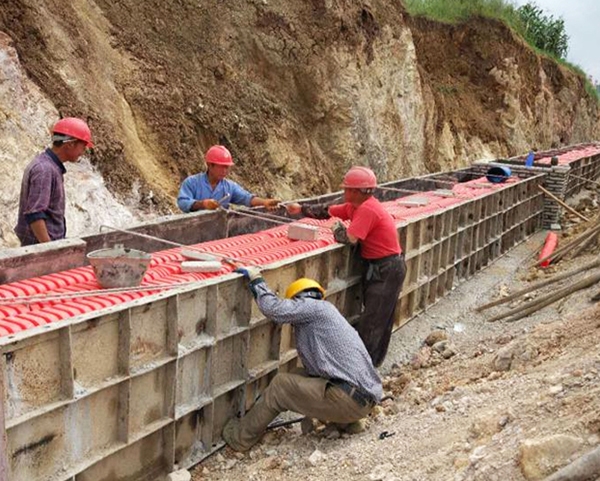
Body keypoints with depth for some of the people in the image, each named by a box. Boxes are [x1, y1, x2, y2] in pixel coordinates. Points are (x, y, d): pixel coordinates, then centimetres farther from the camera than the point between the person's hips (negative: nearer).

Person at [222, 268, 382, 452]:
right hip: (365, 397, 9)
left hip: (350, 399, -9)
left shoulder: (314, 306, -1)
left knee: (280, 385, 1)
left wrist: (256, 280, 0)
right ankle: (348, 421, 17)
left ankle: (240, 437, 15)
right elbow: (314, 369, 29)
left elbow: (274, 309, -16)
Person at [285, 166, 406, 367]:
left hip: (387, 270, -10)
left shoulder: (367, 210, -24)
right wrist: (301, 209, 8)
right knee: (381, 319, 19)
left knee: (371, 322, -3)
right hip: (379, 267, 10)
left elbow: (350, 238, -29)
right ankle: (374, 361, 32)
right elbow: (327, 211, 14)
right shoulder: (356, 206, 6)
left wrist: (337, 227, -9)